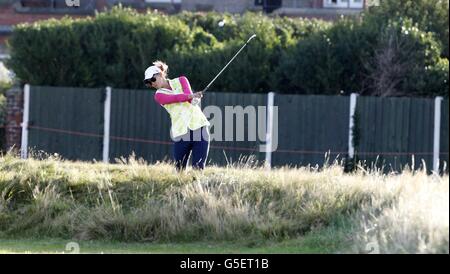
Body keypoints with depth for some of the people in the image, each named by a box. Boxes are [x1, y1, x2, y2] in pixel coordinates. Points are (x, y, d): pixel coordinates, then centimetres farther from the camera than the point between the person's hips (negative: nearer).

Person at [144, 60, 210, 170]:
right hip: (181, 132, 0)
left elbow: (188, 94, -8)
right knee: (179, 169, -9)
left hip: (200, 126, 0)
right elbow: (176, 98, -14)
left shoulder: (180, 81, 12)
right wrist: (191, 96, -30)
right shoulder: (159, 95, 5)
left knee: (198, 168, -8)